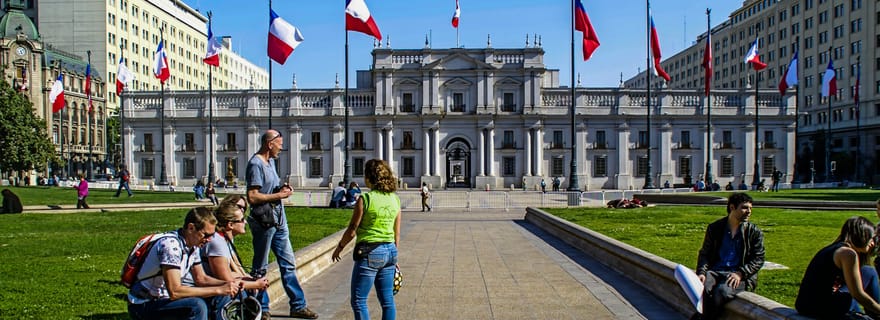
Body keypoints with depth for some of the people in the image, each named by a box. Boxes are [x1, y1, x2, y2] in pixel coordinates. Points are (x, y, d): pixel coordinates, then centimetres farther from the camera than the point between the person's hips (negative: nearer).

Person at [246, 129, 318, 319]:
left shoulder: (270, 161, 14)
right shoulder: (256, 164, -15)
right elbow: (252, 197, -23)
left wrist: (282, 187, 5)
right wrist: (278, 195, -15)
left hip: (279, 220, 9)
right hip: (263, 222, -9)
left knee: (288, 264, 11)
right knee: (260, 268, 6)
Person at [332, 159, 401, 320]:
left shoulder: (365, 199, -13)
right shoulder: (395, 199, 4)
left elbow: (352, 231, -9)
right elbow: (397, 233, 10)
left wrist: (339, 247, 7)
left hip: (369, 252, -6)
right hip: (389, 251, 7)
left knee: (358, 301, 4)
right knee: (387, 300, 13)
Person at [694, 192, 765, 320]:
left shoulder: (754, 232, 10)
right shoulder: (714, 228, 14)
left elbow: (758, 259, 3)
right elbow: (704, 253, 12)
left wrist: (740, 273, -14)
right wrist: (701, 272, -8)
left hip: (740, 276, -1)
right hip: (715, 271, 2)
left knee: (722, 290, -34)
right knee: (702, 288, -32)